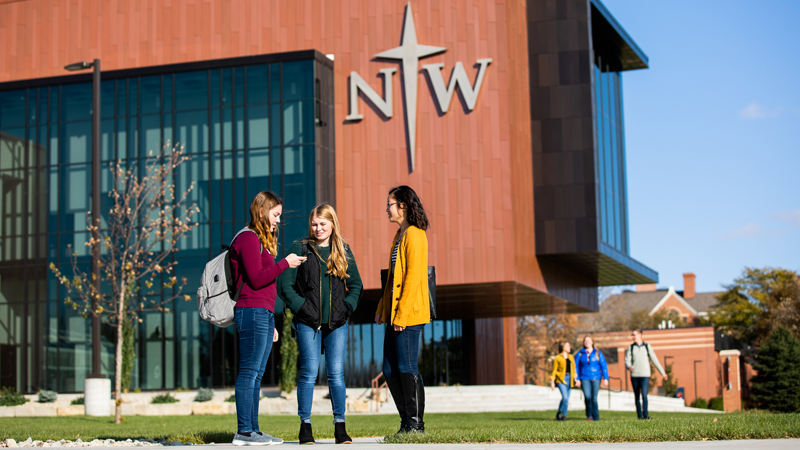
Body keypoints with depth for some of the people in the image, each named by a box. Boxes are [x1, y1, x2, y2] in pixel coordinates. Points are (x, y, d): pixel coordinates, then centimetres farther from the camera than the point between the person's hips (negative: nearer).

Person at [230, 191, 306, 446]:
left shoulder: (261, 241, 24)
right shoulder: (249, 239, -7)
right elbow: (256, 279, -16)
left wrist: (271, 323, 23)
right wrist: (285, 264, -10)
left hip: (263, 315, 10)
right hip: (252, 312, -10)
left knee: (256, 375, 8)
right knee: (249, 372, -10)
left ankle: (252, 430, 9)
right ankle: (244, 432, -11)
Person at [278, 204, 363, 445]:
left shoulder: (343, 251, 11)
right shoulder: (299, 249, 3)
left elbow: (356, 285, 16)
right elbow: (284, 284, 0)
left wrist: (348, 307, 0)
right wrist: (301, 307, -9)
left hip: (337, 324, 2)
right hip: (308, 323, -2)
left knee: (336, 374, 1)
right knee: (309, 373, -3)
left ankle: (340, 427, 8)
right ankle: (305, 425, 5)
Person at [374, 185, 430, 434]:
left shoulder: (414, 235, -11)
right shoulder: (399, 235, 19)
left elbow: (413, 276, -17)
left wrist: (402, 314, -20)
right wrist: (382, 308, 18)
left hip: (409, 314, -10)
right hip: (394, 314, 10)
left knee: (407, 368, -7)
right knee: (390, 370, 9)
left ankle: (415, 424, 0)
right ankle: (407, 423, 15)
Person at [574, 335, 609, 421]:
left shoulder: (598, 353, 7)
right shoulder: (580, 354, 8)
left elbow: (604, 366, 5)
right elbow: (576, 367, 9)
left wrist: (605, 378, -3)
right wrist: (577, 379, 0)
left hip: (596, 379, 0)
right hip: (584, 378, 0)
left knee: (594, 398, -4)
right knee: (587, 396, -18)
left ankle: (596, 417, 7)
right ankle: (589, 415, -2)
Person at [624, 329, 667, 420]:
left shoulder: (647, 346, 9)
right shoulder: (630, 347, 9)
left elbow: (654, 360, 13)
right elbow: (627, 361, 0)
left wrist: (662, 373, 14)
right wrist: (629, 367, -24)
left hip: (645, 375, -2)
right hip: (634, 375, 2)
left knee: (644, 395, -16)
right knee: (637, 396, 4)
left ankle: (645, 414, -21)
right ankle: (639, 415, 10)